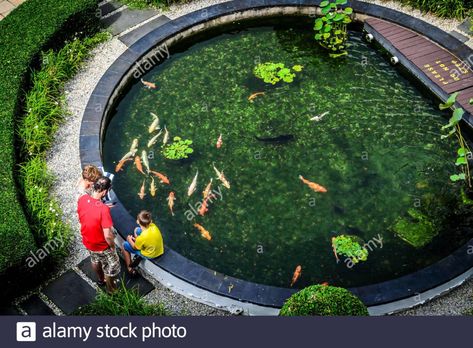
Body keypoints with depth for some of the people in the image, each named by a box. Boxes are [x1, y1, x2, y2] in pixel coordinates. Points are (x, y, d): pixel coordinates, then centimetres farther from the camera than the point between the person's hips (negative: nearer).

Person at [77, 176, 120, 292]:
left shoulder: (82, 199, -18)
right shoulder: (103, 209, -38)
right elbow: (108, 236, -34)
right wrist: (113, 246, -14)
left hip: (87, 241, 7)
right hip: (102, 246, -7)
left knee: (95, 260, 35)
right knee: (111, 269, 20)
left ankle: (101, 279, 61)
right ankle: (112, 292, 40)